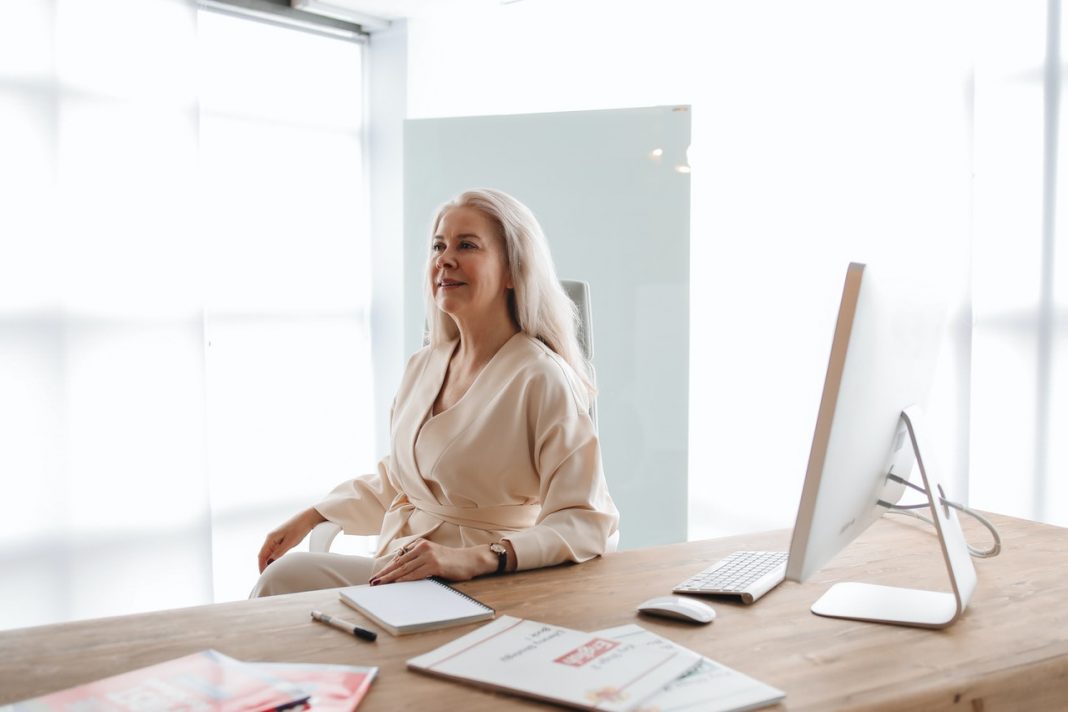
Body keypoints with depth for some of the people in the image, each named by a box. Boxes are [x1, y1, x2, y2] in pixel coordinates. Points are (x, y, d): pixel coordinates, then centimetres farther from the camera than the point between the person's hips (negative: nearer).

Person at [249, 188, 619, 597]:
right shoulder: (424, 365, 9)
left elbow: (587, 522, -20)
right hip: (398, 573, 7)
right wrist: (308, 518, 17)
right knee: (283, 574, -18)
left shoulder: (542, 379, -15)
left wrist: (474, 558, -32)